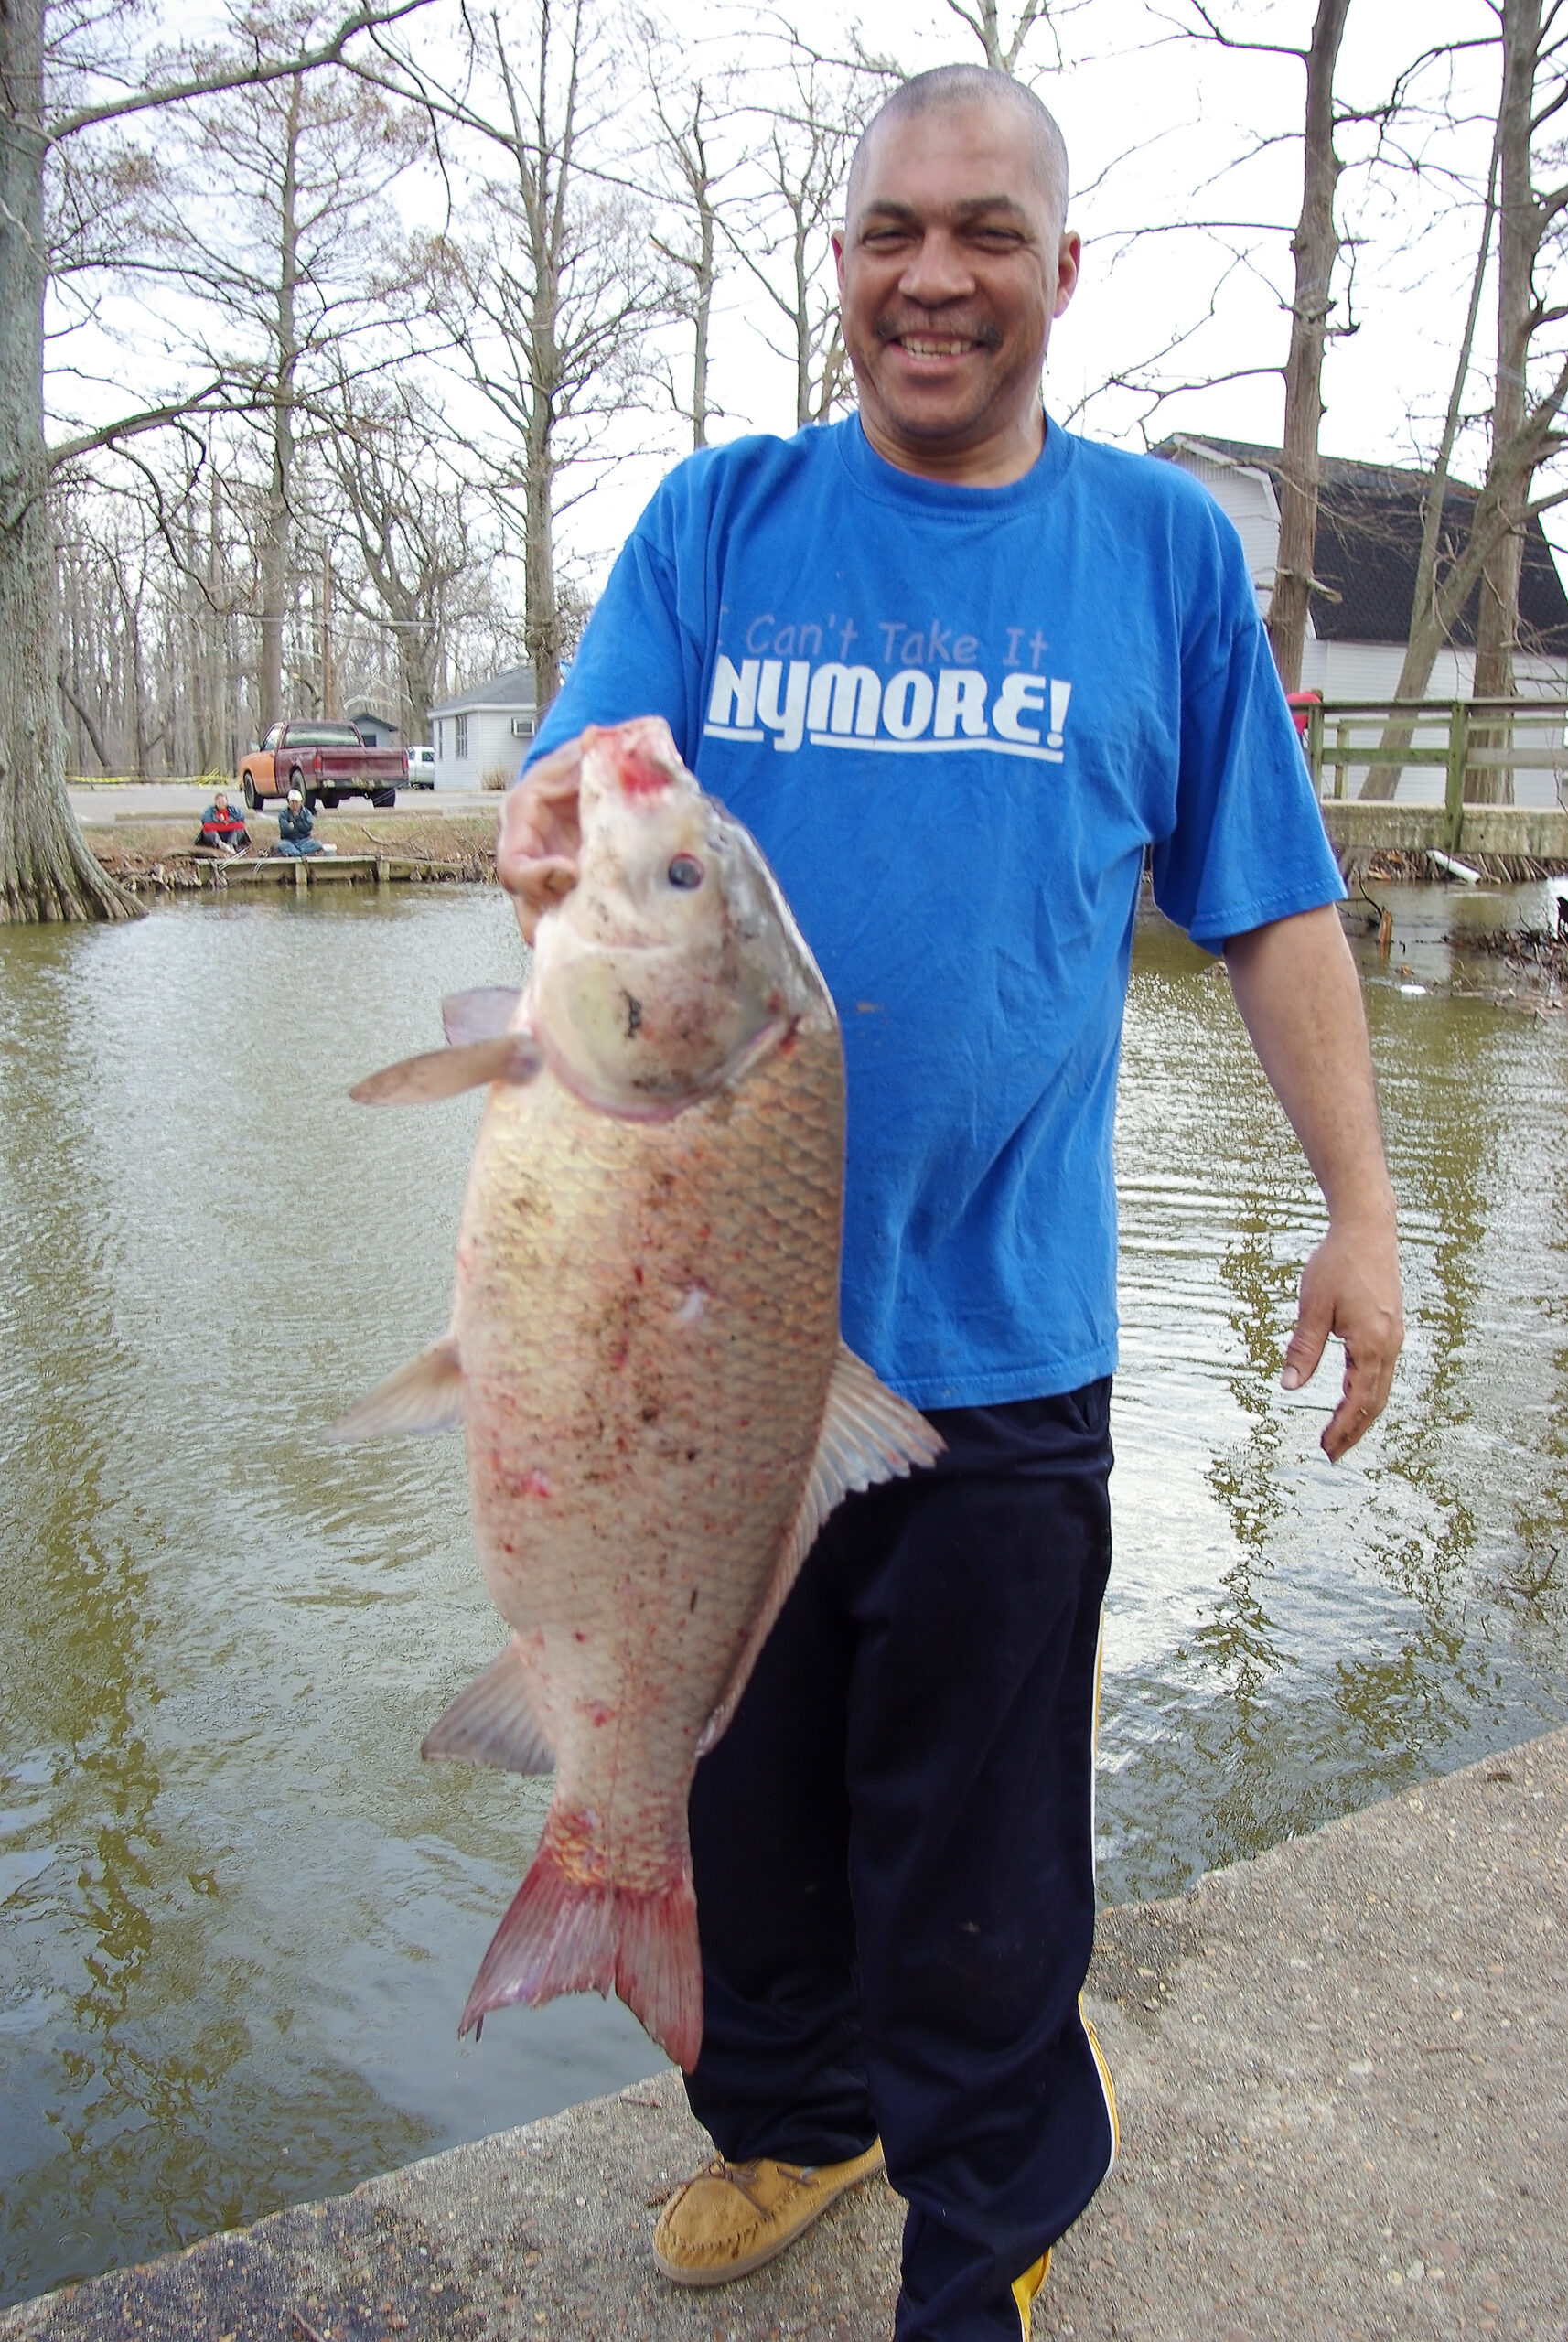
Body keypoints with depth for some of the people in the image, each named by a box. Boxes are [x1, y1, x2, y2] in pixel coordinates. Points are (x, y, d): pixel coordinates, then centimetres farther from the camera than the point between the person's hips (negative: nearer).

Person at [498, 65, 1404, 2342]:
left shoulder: (1164, 543, 6)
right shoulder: (720, 515, 7)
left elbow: (1273, 907, 7)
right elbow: (577, 782, -2)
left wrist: (1362, 1209, 2)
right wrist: (557, 830, -27)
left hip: (996, 1334, -1)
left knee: (973, 1850, 9)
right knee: (743, 1771, 18)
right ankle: (786, 2114, 45)